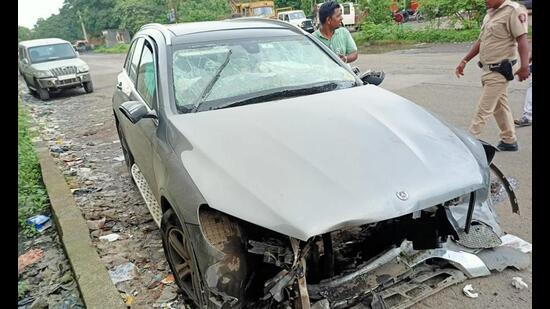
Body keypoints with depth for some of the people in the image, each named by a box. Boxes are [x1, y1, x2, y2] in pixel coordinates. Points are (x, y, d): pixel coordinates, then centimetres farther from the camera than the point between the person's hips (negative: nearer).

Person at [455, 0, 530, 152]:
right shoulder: (490, 13, 12)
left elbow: (522, 40, -21)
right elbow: (480, 41, 18)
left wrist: (524, 66, -29)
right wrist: (464, 61, 14)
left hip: (500, 70, -9)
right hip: (489, 69, 9)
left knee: (484, 109, -5)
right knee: (500, 106, 16)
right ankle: (509, 141, 28)